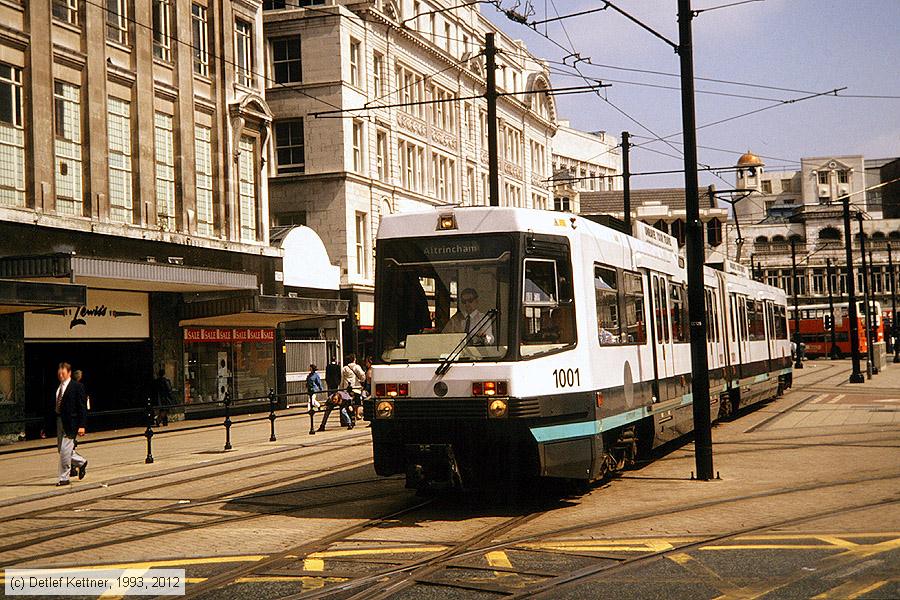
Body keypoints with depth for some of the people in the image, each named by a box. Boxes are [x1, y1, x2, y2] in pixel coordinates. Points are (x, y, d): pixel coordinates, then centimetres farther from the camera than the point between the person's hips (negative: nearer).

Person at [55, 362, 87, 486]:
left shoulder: (77, 387, -9)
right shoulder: (58, 387, 10)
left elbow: (82, 407, -10)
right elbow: (56, 405, 12)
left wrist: (82, 425, -16)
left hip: (70, 423, -7)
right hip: (59, 421, 7)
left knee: (65, 450, -7)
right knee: (61, 449, 13)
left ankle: (64, 478, 3)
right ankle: (81, 462, 35)